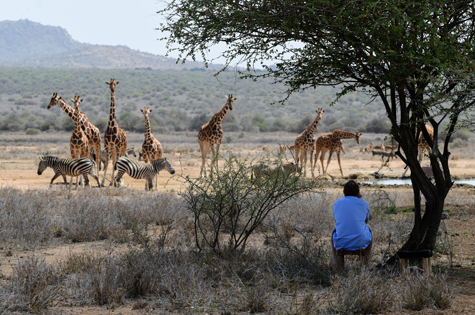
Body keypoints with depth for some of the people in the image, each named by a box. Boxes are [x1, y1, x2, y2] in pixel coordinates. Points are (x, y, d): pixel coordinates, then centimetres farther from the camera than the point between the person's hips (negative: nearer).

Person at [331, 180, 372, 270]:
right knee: (368, 230, 34)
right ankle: (366, 262, 27)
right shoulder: (364, 204, 4)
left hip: (341, 243, 1)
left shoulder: (336, 204, 8)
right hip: (361, 242, -1)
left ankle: (335, 262, 25)